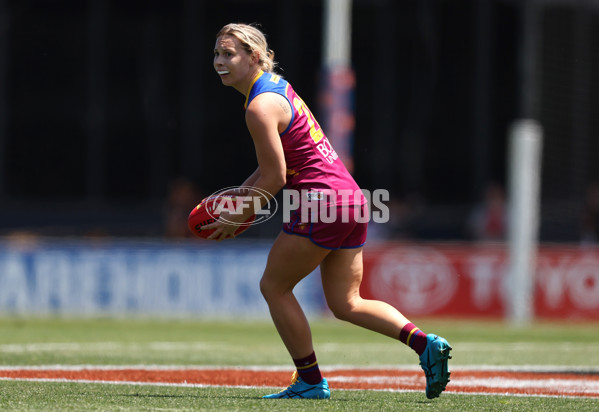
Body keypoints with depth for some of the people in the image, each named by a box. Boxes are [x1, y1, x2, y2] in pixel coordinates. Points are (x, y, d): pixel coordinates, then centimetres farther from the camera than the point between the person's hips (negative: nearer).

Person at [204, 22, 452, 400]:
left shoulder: (260, 107, -13)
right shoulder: (277, 86, 17)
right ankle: (425, 343, -4)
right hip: (351, 199, 9)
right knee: (346, 304, 11)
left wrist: (237, 219, -3)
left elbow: (274, 179, -14)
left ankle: (311, 381, 9)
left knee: (274, 286, 6)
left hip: (322, 202, -9)